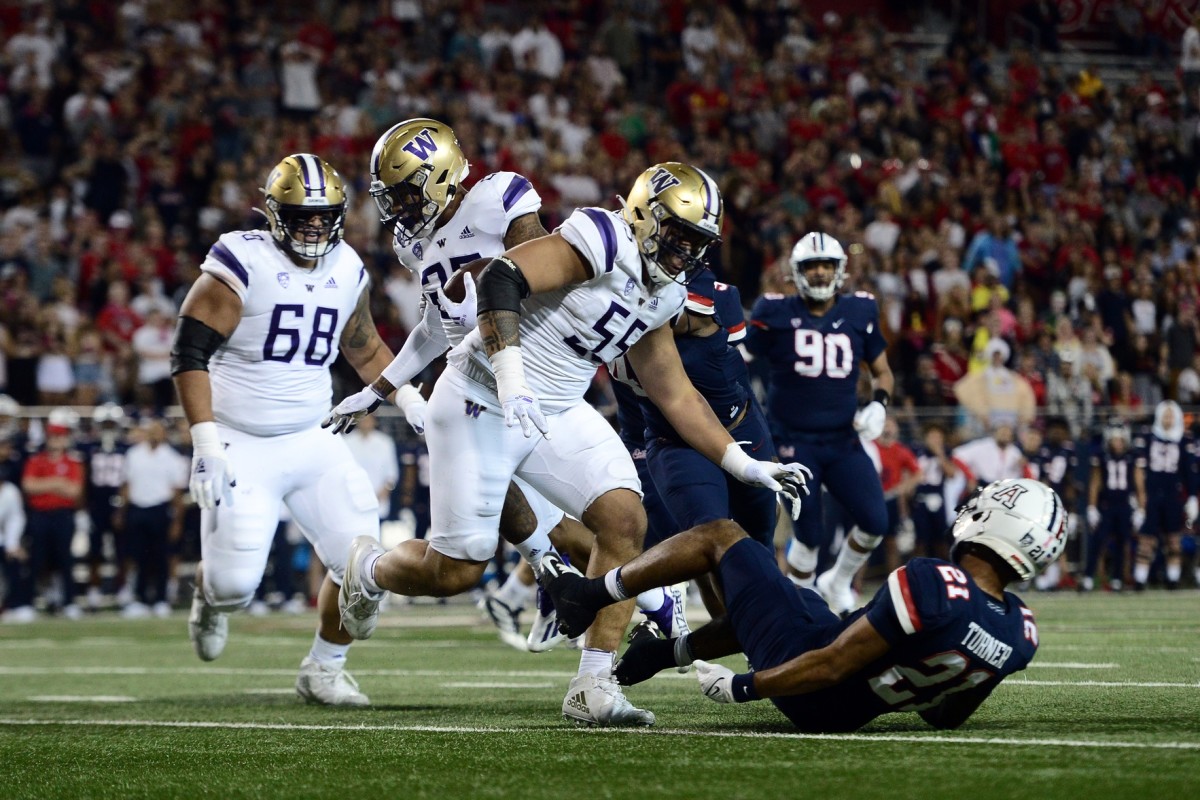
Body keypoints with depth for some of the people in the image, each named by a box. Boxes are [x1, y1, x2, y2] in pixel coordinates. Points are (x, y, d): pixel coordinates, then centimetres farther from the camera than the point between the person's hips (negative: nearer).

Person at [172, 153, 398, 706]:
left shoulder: (347, 271, 4)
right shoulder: (242, 265, -14)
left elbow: (365, 349, 22)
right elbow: (190, 354, -15)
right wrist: (206, 442, -22)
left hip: (311, 443, 5)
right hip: (241, 447, -5)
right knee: (235, 584, -8)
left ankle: (324, 669, 14)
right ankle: (209, 593, 31)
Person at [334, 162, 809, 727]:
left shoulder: (664, 295, 8)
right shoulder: (604, 242, -19)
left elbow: (675, 395, 16)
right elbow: (501, 278, -30)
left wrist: (746, 466, 13)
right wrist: (511, 378, -39)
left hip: (558, 413, 8)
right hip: (483, 402, -8)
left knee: (624, 519, -13)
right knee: (454, 572, -3)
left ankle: (593, 685, -8)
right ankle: (369, 568, 33)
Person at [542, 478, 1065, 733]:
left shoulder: (933, 584, -30)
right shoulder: (1020, 636, -11)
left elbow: (832, 666, -24)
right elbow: (949, 716, 5)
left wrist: (741, 686, -13)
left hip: (811, 695, -6)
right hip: (843, 715, 6)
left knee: (720, 535, 10)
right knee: (777, 607, 35)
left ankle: (589, 595, 22)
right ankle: (658, 654, 45)